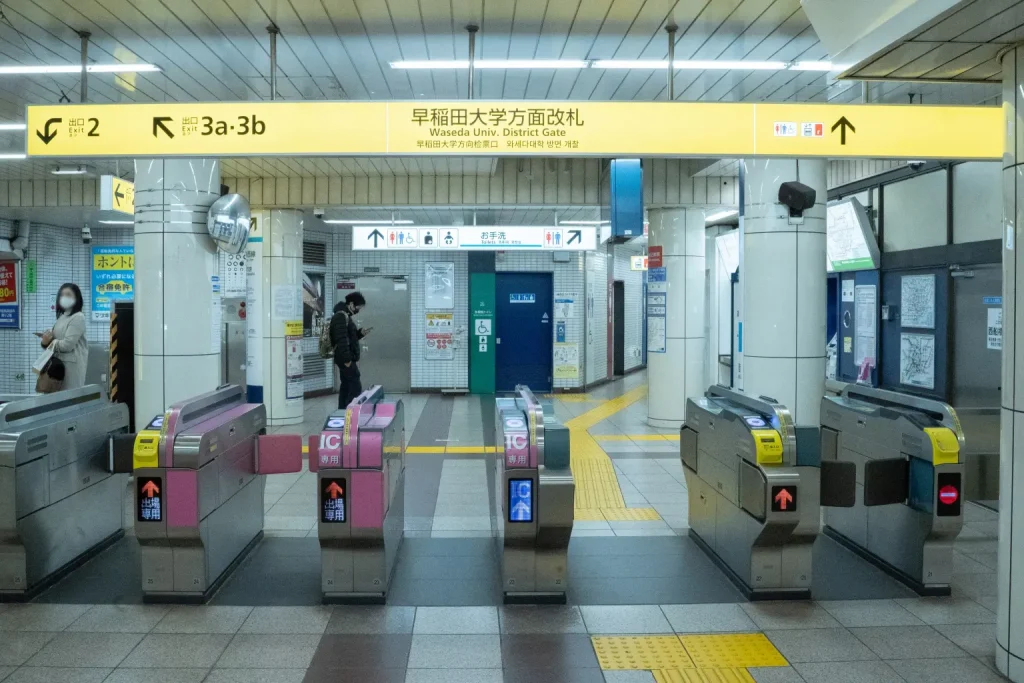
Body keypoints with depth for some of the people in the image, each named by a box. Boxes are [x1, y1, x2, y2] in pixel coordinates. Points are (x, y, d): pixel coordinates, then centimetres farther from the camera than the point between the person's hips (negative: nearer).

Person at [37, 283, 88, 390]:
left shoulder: (78, 317, -10)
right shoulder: (62, 317, 17)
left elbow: (67, 345, -17)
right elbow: (55, 339, 19)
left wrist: (49, 342, -2)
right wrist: (45, 341, -3)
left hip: (71, 364, -8)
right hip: (59, 363, 8)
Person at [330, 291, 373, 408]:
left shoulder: (345, 316, 18)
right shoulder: (341, 316, -15)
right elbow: (341, 340, -24)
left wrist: (361, 333, 8)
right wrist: (347, 359, -26)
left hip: (346, 359, 11)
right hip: (346, 359, -11)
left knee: (346, 387, 12)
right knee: (356, 388, -12)